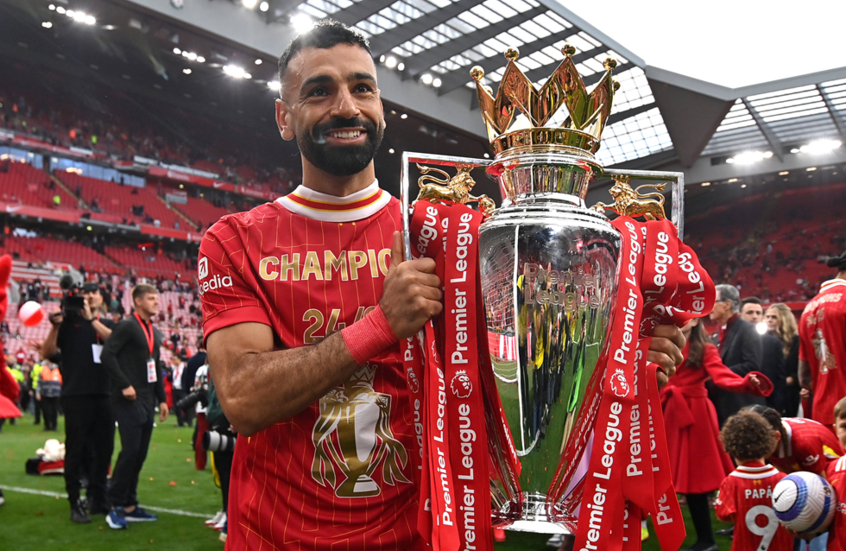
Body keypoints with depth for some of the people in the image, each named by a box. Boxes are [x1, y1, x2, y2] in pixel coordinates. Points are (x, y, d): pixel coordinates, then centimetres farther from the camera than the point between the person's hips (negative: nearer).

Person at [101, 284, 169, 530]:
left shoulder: (155, 333, 17)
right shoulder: (126, 326, -7)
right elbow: (107, 355, -16)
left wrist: (162, 399, 16)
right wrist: (124, 385, -18)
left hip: (147, 400, 8)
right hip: (129, 399, -8)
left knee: (140, 453, 9)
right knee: (130, 450, -11)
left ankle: (130, 506, 17)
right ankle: (116, 506, 0)